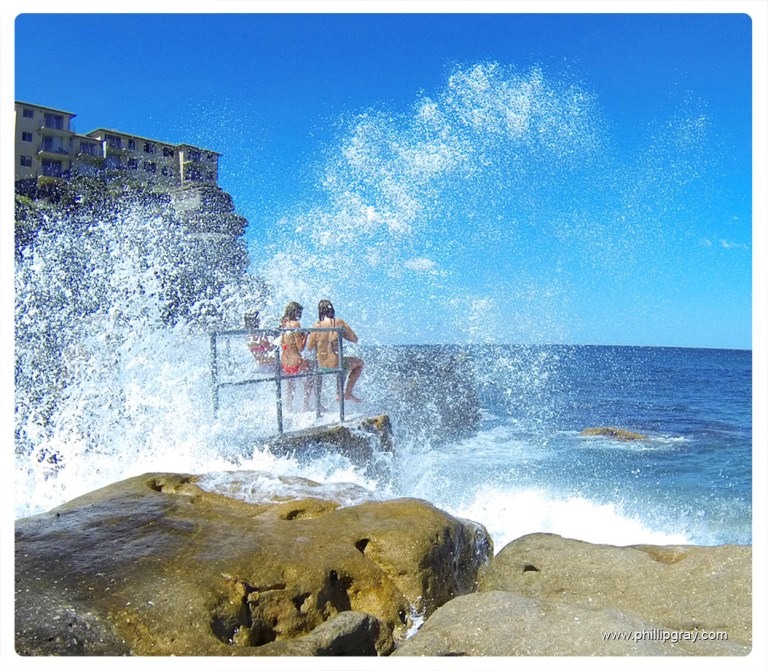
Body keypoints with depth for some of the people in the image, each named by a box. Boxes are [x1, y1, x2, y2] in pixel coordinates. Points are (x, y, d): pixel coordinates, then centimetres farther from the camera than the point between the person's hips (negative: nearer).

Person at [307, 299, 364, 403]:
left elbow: (309, 347, -4)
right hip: (336, 364, -2)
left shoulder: (316, 326, -10)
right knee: (360, 363, 27)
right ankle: (348, 393, 23)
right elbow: (354, 339, -3)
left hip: (322, 365, 2)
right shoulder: (340, 323, -11)